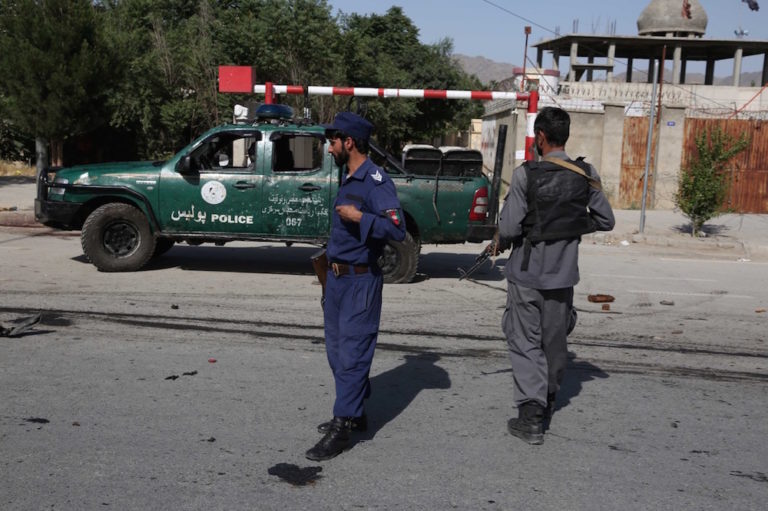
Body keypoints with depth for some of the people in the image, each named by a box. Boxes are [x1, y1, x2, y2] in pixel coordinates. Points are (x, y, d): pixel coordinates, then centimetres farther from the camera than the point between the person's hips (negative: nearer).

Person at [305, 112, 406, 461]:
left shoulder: (376, 182, -15)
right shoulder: (347, 178, 13)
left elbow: (397, 230, -23)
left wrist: (359, 216, -27)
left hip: (360, 280, -10)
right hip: (337, 277, 10)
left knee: (352, 353, -6)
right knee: (336, 350, 15)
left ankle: (342, 428, -1)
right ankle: (354, 413, 28)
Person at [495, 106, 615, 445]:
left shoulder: (525, 174, -15)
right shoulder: (586, 175, -3)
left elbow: (509, 227, -16)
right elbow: (605, 221, 3)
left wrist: (501, 243, 5)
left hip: (526, 272, -4)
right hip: (563, 272, 4)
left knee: (525, 342, 4)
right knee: (555, 342, 18)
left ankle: (531, 415, -2)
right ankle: (547, 406, 34)